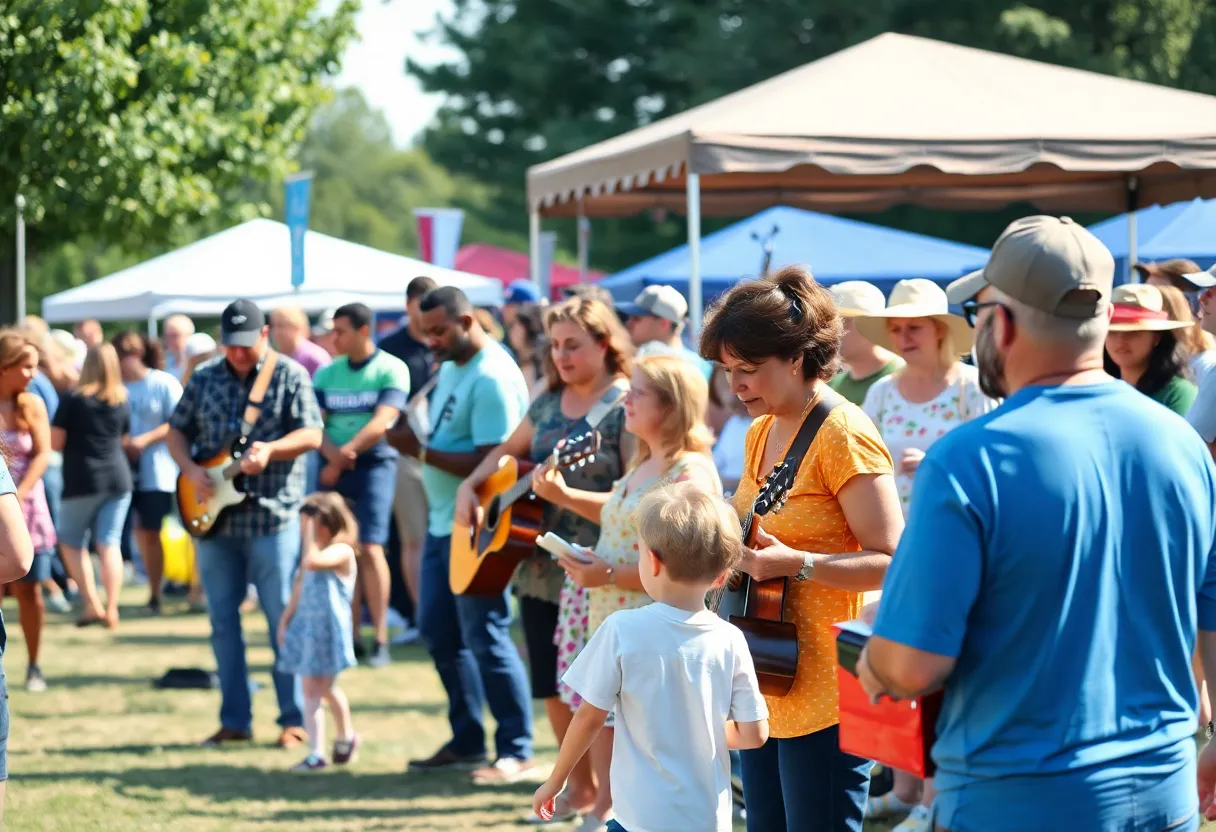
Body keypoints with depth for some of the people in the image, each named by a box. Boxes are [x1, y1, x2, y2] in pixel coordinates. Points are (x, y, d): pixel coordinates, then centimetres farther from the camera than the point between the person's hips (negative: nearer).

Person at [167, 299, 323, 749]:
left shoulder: (290, 375, -2)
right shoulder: (204, 379, 9)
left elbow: (312, 434, -8)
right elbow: (177, 430, 14)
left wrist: (270, 450, -25)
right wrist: (191, 469, -5)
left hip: (273, 515, -4)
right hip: (214, 516, 4)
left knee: (284, 620, -3)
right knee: (223, 620, 7)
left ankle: (294, 720, 2)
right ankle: (235, 720, 13)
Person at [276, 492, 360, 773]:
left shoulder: (341, 551, -13)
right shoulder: (312, 554, 13)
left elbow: (312, 561, -32)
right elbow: (299, 592, 19)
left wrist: (310, 534, -21)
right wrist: (285, 621, 14)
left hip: (329, 631, -7)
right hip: (306, 628, 7)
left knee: (324, 689, 2)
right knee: (311, 692, 5)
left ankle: (346, 737, 20)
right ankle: (316, 753, 8)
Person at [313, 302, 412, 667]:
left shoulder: (391, 369, -4)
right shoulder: (326, 374, 10)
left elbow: (382, 421, -14)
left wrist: (346, 453, -22)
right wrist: (332, 454, -18)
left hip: (375, 463, -5)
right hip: (334, 468, 5)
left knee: (370, 548, -14)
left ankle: (381, 640, -11)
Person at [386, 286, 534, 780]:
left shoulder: (492, 379, -18)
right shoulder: (451, 368, 12)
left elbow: (488, 464, -23)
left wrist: (421, 451, -21)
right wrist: (412, 440, 6)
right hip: (443, 523, 10)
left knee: (485, 638, -6)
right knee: (439, 633, 13)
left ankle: (516, 750, 2)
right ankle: (466, 742, 23)